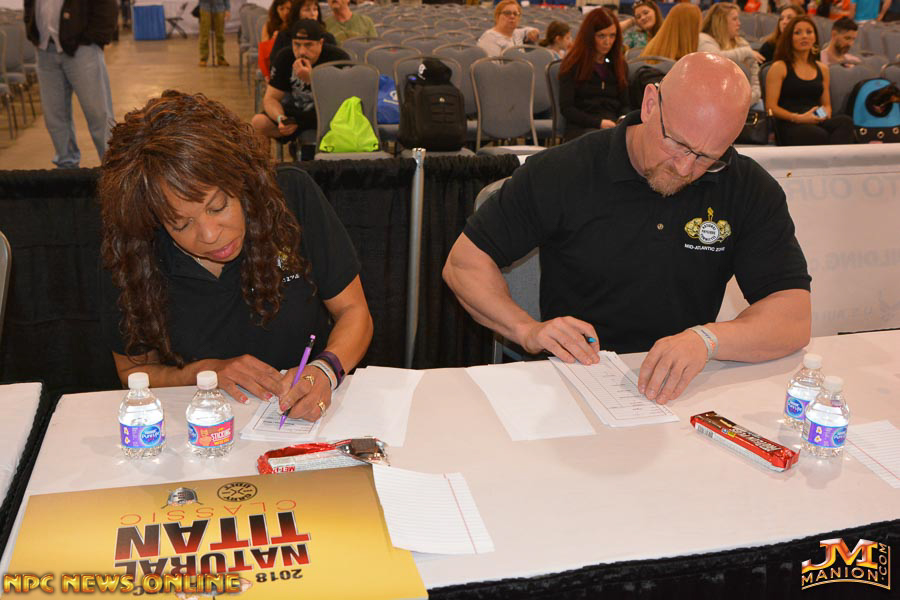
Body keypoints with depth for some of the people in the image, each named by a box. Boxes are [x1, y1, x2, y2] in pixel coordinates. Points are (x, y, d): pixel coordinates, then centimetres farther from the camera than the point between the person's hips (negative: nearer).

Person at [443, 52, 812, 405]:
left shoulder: (750, 190, -2)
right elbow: (464, 261, -1)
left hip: (684, 392, 2)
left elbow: (795, 319, -9)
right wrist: (528, 330, -16)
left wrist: (706, 338, -28)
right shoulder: (560, 173, -7)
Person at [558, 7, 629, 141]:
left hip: (614, 126, 4)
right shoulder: (573, 65, 7)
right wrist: (598, 123, -13)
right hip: (581, 128, -4)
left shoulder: (620, 64, 22)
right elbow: (566, 108, 0)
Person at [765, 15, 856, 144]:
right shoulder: (779, 68, 8)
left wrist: (825, 114, 4)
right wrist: (799, 118, -13)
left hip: (817, 123, 5)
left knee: (845, 121, -32)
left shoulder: (822, 69, 25)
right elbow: (771, 107, 0)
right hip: (789, 126, -5)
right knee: (820, 135, -40)